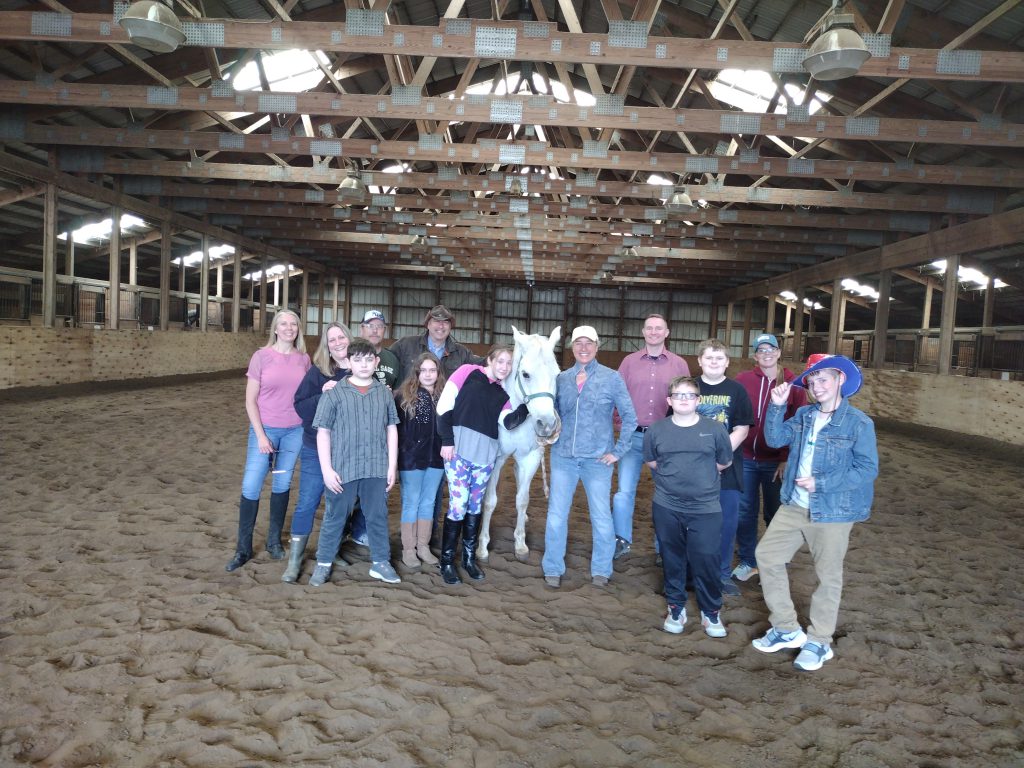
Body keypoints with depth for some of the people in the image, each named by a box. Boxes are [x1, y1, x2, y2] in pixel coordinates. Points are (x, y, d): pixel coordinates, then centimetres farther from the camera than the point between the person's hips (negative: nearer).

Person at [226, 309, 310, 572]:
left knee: (282, 486, 10)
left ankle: (274, 541, 24)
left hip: (294, 432, 2)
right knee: (251, 487, -3)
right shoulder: (261, 356, -6)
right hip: (265, 429, -2)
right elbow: (250, 401, -5)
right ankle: (243, 548, 10)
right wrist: (260, 435, -10)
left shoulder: (304, 359, 1)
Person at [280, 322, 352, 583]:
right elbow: (301, 407, -9)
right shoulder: (318, 372, -6)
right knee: (307, 503, 3)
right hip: (316, 451, -1)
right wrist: (322, 394, -23)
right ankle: (294, 560, 16)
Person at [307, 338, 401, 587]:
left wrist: (392, 465, 4)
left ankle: (381, 562, 28)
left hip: (377, 468, 2)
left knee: (378, 516, 13)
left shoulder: (384, 393, 4)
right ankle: (323, 563, 26)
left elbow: (391, 429, 8)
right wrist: (327, 469, -8)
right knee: (335, 517, 11)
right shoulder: (334, 393, -5)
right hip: (343, 468, -2)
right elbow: (323, 432, -4)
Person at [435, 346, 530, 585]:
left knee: (475, 506, 13)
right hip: (458, 449, -5)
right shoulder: (468, 372, 1)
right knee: (458, 504, -5)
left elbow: (509, 422, -1)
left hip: (486, 454, 5)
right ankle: (447, 562, 10)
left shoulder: (504, 393, 14)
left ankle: (470, 558, 26)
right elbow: (444, 405, -5)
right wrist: (447, 440, -10)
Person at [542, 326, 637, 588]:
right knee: (556, 515, 7)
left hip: (598, 459, -2)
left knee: (601, 517, 7)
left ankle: (601, 570, 27)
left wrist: (619, 451, -5)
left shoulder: (612, 378, -3)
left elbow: (629, 417, -2)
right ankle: (553, 568, 24)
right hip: (563, 457, 2)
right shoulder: (561, 379, 4)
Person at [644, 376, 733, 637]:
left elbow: (724, 462, 8)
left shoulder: (715, 429, -4)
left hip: (706, 509, -1)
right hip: (667, 508, 2)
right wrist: (672, 477, 6)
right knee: (672, 559, 13)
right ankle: (676, 607, 30)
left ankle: (711, 611, 23)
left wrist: (702, 478, 8)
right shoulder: (656, 430, -1)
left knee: (706, 561, 2)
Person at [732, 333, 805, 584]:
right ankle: (748, 561, 23)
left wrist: (787, 459, -8)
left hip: (775, 461, -1)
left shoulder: (793, 384, -3)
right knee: (745, 512, 9)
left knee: (775, 513, 10)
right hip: (745, 459, 1)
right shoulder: (742, 380, -1)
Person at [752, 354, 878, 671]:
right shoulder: (803, 415, 4)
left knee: (828, 574, 8)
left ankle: (819, 642, 27)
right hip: (794, 506, 6)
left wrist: (820, 483, -19)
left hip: (832, 511, -6)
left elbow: (868, 469, -15)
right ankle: (787, 628, 23)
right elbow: (775, 439, 0)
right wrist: (777, 406, -12)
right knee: (767, 554, 8)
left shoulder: (858, 423, -14)